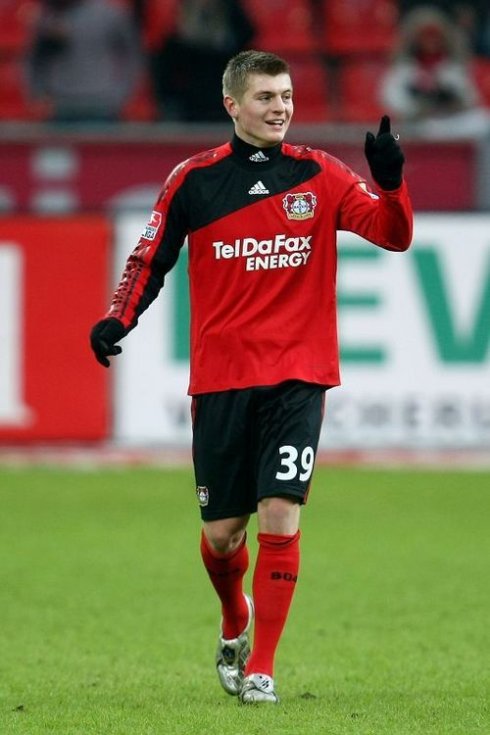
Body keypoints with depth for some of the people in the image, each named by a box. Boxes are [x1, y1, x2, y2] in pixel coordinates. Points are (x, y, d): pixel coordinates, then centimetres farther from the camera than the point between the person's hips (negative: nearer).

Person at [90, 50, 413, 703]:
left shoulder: (320, 176, 3)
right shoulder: (194, 181, 1)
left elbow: (394, 234, -3)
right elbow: (151, 259, 8)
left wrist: (391, 182, -22)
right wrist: (118, 321, -9)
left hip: (298, 378, 0)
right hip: (220, 377, 0)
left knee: (281, 516, -12)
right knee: (222, 532, 4)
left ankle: (260, 668, -3)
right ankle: (235, 623, 36)